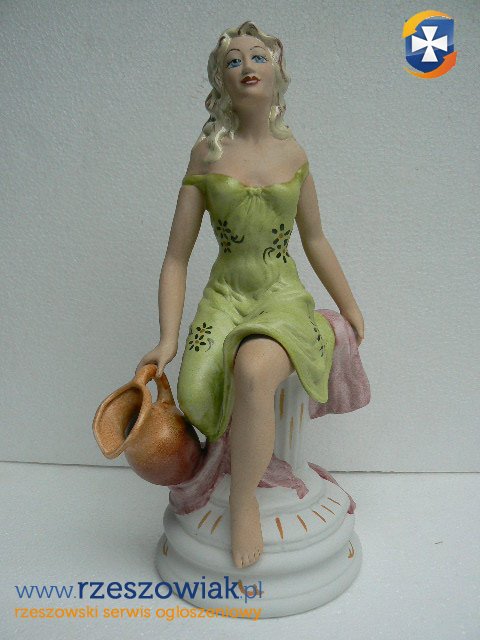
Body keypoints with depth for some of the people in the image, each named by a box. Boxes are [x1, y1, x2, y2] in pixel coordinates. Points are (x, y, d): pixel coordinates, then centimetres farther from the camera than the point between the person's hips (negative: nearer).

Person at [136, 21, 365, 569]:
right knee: (197, 390, -28)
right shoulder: (207, 151, 2)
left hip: (283, 295, 0)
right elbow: (176, 257, -1)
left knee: (254, 369, -33)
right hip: (226, 295, 0)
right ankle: (249, 457, 7)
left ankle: (244, 499, -8)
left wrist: (349, 307, 20)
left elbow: (315, 241, 17)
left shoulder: (293, 153, 7)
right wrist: (168, 340, -8)